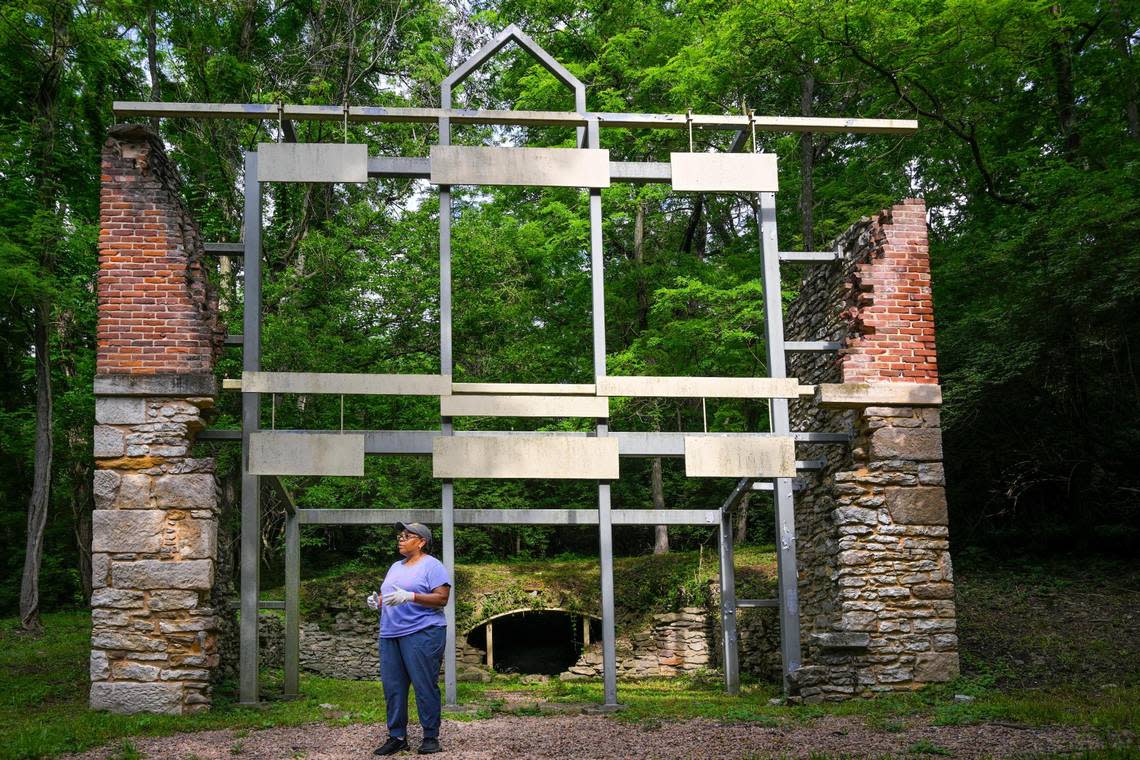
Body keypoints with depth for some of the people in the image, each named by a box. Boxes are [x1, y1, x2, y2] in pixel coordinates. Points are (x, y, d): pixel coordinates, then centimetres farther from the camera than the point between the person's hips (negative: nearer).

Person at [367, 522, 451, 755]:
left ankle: (430, 737, 3)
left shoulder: (432, 566, -2)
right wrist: (377, 602, 4)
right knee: (392, 687, 5)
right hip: (390, 634, 8)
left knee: (425, 686, -5)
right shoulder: (395, 567, 22)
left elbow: (442, 598, -12)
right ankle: (397, 737, 12)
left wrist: (409, 597, -22)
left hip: (422, 634, -7)